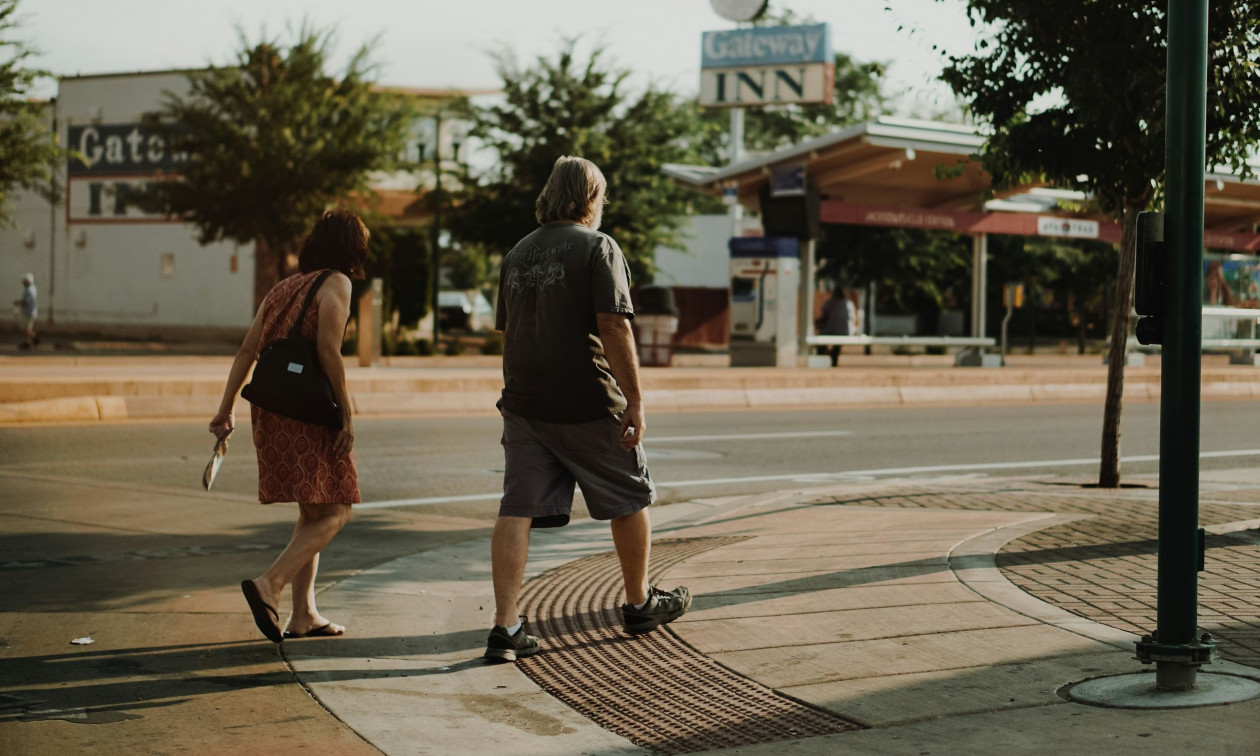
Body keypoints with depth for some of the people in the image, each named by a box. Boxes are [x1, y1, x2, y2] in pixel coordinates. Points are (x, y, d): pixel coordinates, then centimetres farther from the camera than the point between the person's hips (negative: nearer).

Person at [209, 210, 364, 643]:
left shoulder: (284, 287, 19)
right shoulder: (336, 284, -3)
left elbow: (247, 350, 12)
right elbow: (328, 351, -15)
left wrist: (226, 408, 12)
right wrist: (347, 416, -12)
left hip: (271, 409, 8)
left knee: (312, 513, 16)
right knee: (334, 512, -3)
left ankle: (304, 613, 15)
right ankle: (269, 585, -18)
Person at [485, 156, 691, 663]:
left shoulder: (518, 254, 13)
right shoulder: (598, 248, -8)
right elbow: (614, 326, -17)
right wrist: (634, 402, -16)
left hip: (524, 405, 5)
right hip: (588, 403, -5)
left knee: (517, 509, 0)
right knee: (630, 499, 14)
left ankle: (505, 626, -8)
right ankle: (639, 603, 28)